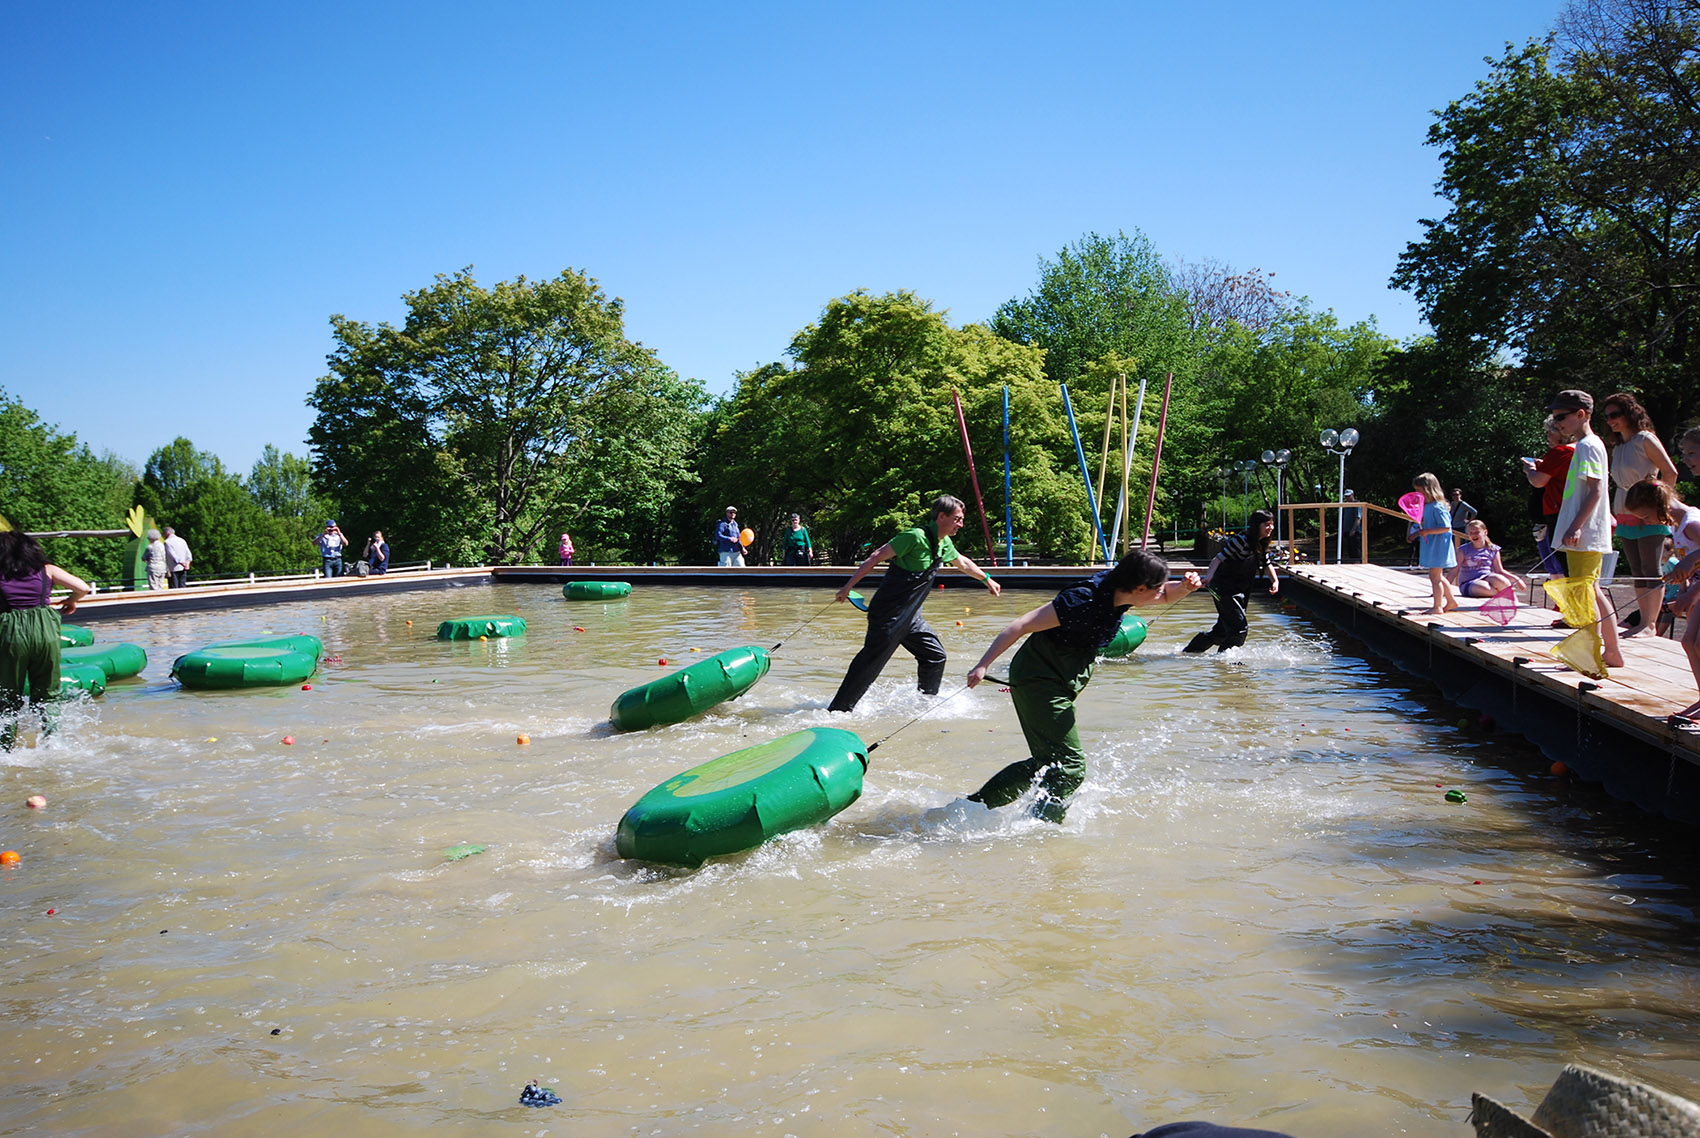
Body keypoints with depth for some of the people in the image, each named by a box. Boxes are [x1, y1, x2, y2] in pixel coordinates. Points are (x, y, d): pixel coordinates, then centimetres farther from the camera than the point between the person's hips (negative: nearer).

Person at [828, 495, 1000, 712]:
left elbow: (963, 562, 31)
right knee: (871, 663, -7)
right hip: (890, 614, -9)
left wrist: (987, 579, 43)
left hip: (910, 617, 9)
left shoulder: (944, 543, 9)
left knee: (935, 656, 11)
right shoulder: (916, 537, -18)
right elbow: (876, 557, -18)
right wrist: (848, 587, -19)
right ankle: (838, 710, -1)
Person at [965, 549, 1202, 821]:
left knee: (1048, 762, 16)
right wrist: (983, 666, -27)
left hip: (1063, 682, 10)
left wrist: (1185, 586, -8)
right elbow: (1022, 625, -26)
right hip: (1039, 679, -10)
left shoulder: (1118, 586, -3)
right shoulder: (1085, 600, -27)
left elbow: (1166, 596, 16)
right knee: (1069, 767, -11)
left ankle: (974, 804, 25)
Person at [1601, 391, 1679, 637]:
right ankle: (1643, 619, 12)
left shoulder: (1645, 440, -7)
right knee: (1637, 571, 8)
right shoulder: (1617, 447, 15)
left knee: (1650, 569, -7)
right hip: (1626, 516, 8)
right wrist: (1614, 515, 13)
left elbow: (1670, 472, -10)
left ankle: (1650, 623, -8)